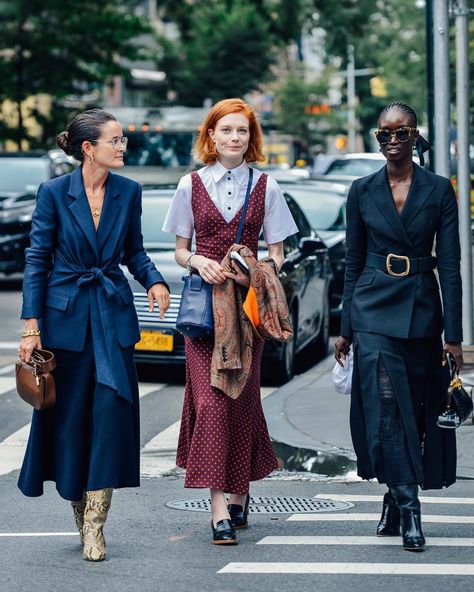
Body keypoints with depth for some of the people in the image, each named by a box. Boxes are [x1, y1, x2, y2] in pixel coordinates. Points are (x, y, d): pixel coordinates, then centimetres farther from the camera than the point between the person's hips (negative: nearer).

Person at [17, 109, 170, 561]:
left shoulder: (128, 192, 2)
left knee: (112, 410, -9)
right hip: (66, 316, -2)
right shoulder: (54, 193, -6)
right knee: (68, 415, 6)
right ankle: (80, 511, 25)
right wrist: (31, 325, -9)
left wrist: (153, 280, -8)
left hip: (113, 316, 2)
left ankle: (94, 525, -5)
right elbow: (37, 259, -4)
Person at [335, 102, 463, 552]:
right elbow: (353, 263, 10)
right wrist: (346, 328, 7)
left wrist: (453, 334, -5)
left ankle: (395, 499, 23)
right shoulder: (363, 191, 5)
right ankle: (407, 509, -14)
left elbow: (449, 265, 0)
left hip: (422, 312, 1)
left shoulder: (439, 190, 2)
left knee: (418, 412, 6)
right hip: (375, 312, 0)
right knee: (386, 408, -13)